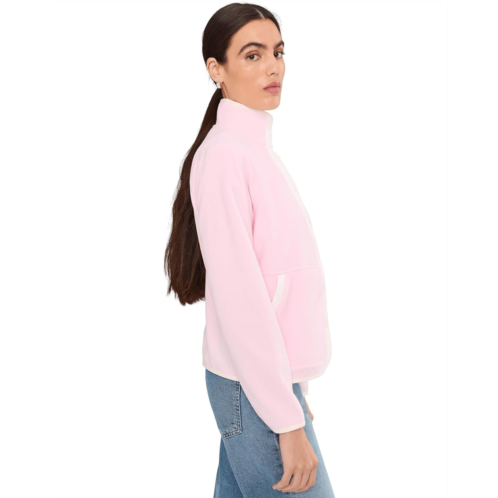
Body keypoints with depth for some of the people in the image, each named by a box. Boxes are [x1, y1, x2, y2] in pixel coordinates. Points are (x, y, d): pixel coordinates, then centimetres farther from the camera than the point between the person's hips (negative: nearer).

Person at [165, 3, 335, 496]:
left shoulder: (259, 149, 12)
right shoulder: (223, 153, -15)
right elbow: (238, 298, -19)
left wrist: (292, 385, 14)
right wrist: (287, 420, -18)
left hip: (271, 378, 8)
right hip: (254, 391, -8)